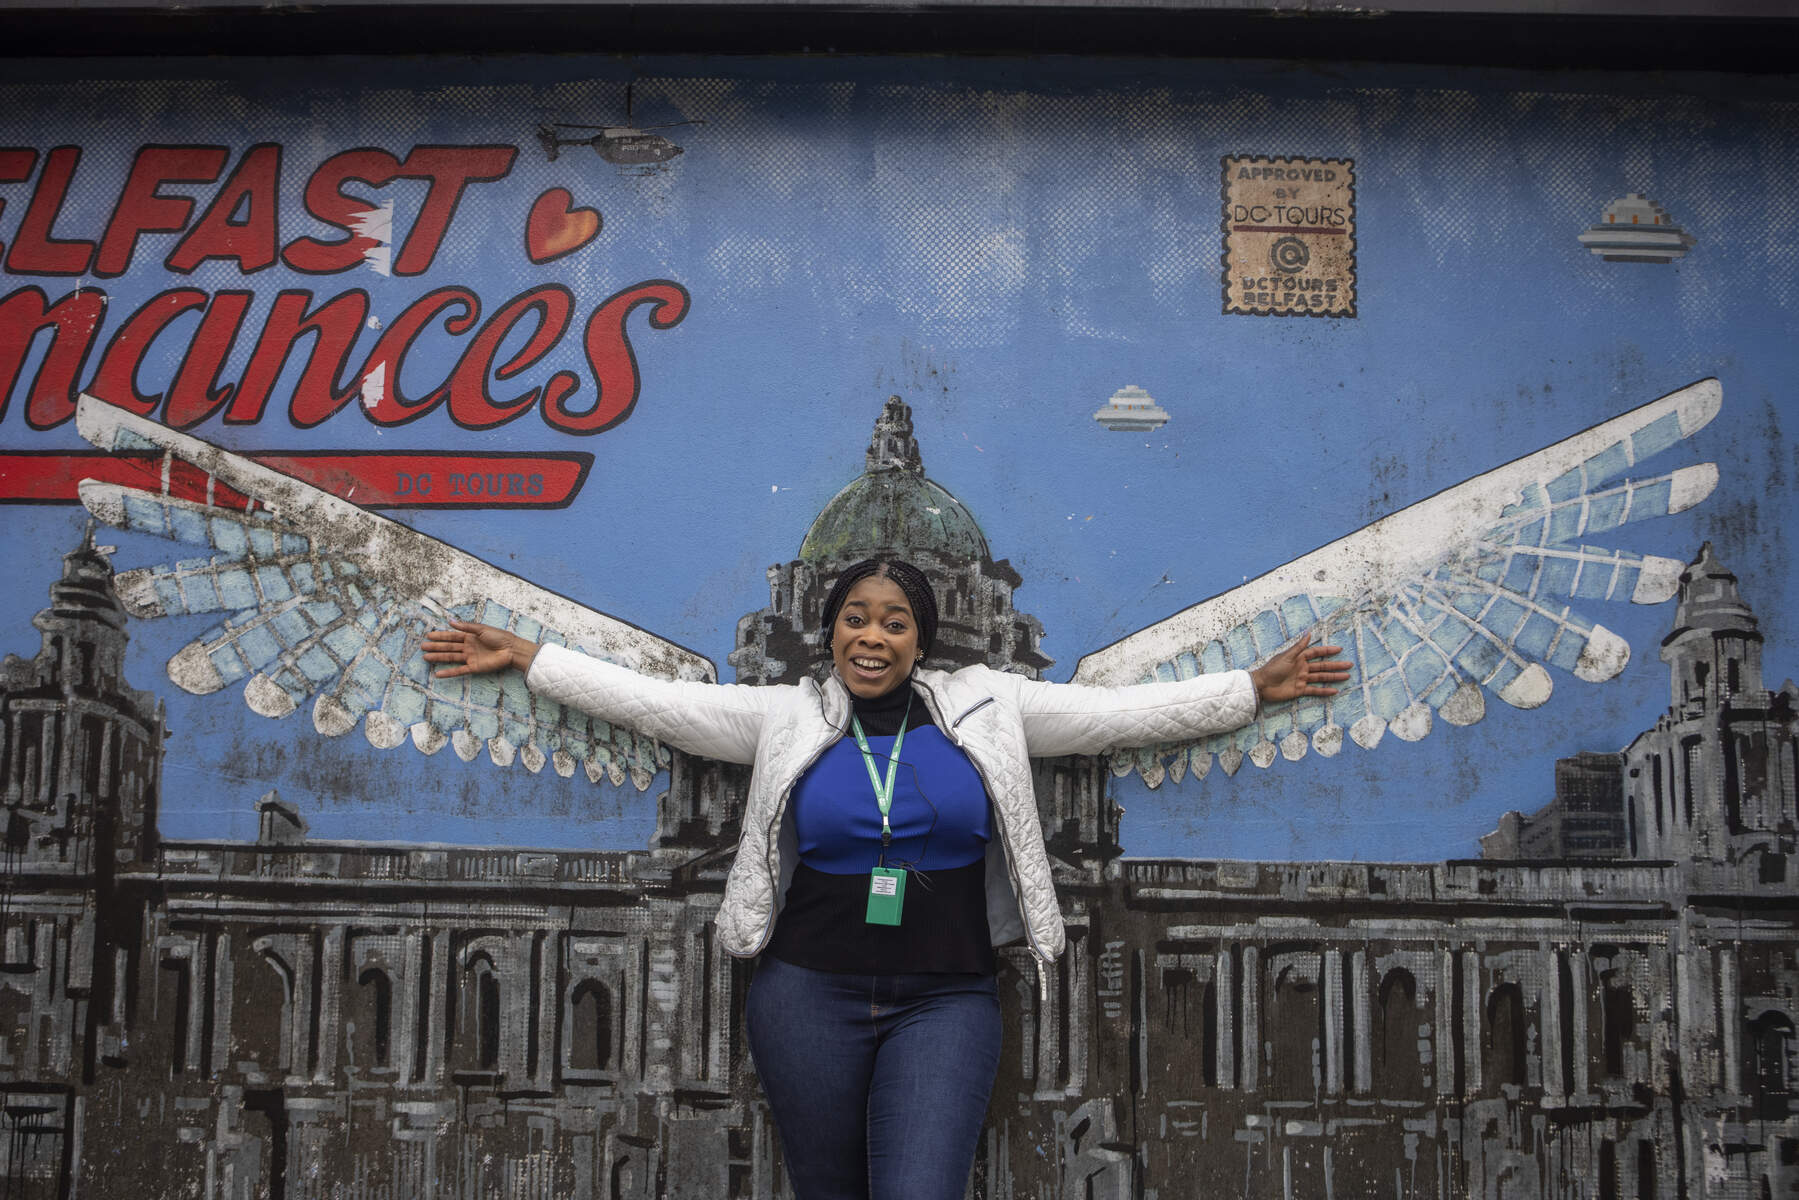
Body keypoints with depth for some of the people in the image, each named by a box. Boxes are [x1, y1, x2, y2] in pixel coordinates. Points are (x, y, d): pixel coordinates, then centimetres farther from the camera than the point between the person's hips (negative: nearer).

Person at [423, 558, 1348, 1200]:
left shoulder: (986, 708, 4)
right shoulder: (787, 719, 4)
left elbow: (1122, 711, 5)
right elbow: (651, 700, 6)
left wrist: (1255, 688, 4)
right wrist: (522, 658, 5)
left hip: (944, 1002, -1)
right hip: (810, 997, 1)